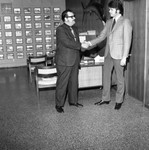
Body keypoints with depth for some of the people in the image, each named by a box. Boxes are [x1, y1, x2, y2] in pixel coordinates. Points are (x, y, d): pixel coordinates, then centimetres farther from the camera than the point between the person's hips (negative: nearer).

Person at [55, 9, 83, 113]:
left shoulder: (75, 29, 16)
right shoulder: (60, 29, -11)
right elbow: (67, 43, -22)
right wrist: (81, 45, -14)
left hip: (74, 61, 8)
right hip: (64, 61, -8)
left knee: (74, 82, 14)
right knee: (62, 83, -1)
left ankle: (73, 101, 28)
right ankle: (59, 105, 11)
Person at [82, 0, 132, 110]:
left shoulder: (125, 22, -7)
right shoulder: (109, 22, 12)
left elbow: (127, 40, -11)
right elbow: (102, 36, 11)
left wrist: (124, 57, -16)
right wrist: (89, 43, -4)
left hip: (118, 55, -6)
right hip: (109, 54, 7)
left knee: (120, 78, 6)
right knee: (106, 76, 13)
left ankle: (119, 101, 20)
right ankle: (105, 99, 27)